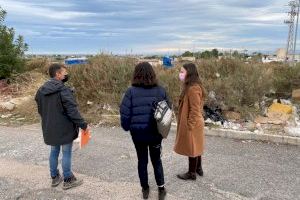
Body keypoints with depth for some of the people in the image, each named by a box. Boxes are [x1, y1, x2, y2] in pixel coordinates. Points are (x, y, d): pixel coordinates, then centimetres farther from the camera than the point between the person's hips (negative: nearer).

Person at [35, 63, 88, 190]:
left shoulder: (41, 90, 5)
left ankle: (55, 177, 32)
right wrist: (83, 124, -15)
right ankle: (68, 180, 17)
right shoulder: (63, 90, -20)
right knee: (66, 153, 5)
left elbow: (40, 110, 14)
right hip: (64, 128, -7)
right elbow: (72, 110, -23)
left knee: (54, 152, 19)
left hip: (49, 128, 7)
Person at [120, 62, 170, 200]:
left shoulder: (131, 91, -13)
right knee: (156, 160, 20)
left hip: (138, 133, -1)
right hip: (156, 132, 1)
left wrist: (126, 127, 5)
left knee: (142, 160, 17)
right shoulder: (160, 90, -6)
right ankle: (161, 188, 28)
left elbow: (125, 113, -13)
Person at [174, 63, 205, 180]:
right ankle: (198, 169, 36)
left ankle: (192, 173, 21)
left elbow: (194, 110, -24)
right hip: (194, 122, 10)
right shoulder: (191, 86, 8)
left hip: (192, 124, -10)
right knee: (195, 147, 21)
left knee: (191, 148, 5)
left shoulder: (193, 89, -24)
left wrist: (189, 126, -18)